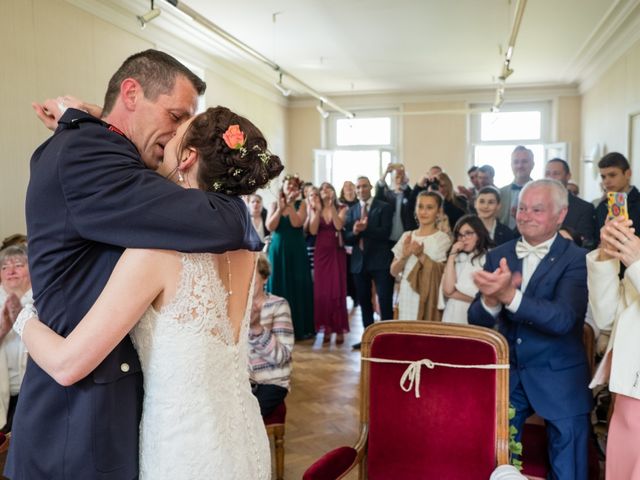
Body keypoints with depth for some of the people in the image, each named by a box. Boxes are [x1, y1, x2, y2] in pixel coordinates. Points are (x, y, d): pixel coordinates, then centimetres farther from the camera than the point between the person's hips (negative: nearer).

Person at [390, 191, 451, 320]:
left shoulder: (442, 239, -5)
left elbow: (444, 273, -13)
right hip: (406, 297, 4)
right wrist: (404, 256, -13)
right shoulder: (406, 236, 7)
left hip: (428, 298, -4)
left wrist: (421, 256, -22)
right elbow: (393, 271, 6)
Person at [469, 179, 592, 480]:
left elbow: (563, 319, -25)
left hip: (559, 381, -3)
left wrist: (510, 295, -40)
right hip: (506, 374, 3)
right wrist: (491, 300, -28)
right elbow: (476, 320, -5)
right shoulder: (498, 256, 1)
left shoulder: (577, 259, -10)